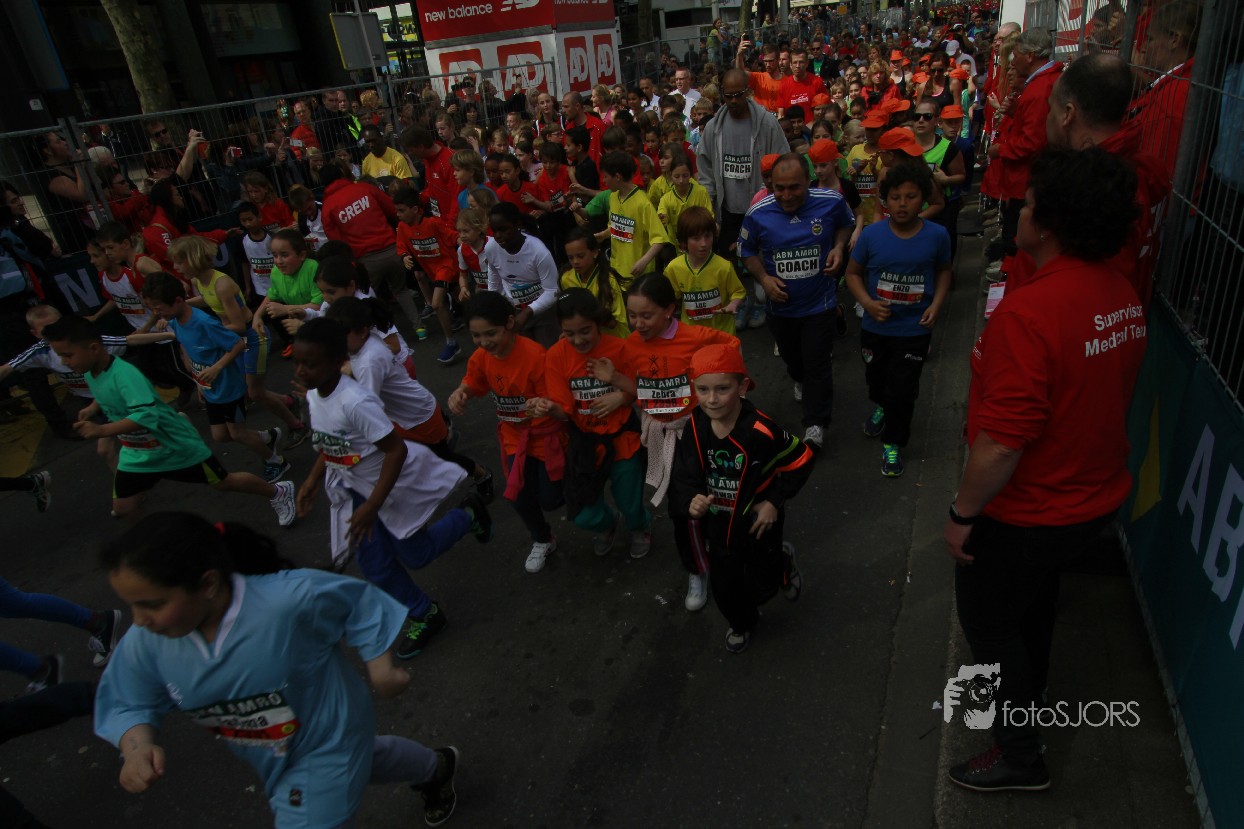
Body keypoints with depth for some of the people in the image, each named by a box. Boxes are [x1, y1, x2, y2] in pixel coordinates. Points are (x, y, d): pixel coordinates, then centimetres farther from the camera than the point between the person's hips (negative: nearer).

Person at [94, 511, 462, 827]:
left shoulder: (290, 600, -39)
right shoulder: (146, 642, -22)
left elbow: (358, 602, -22)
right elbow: (129, 705, -6)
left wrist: (379, 665, -16)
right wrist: (137, 747, -25)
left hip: (327, 747, -6)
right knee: (362, 760, 33)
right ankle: (437, 767, 64)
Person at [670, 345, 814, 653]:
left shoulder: (761, 430, -31)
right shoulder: (695, 427, -18)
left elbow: (800, 461, -17)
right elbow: (685, 476, -14)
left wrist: (774, 501, -16)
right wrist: (691, 502, -35)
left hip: (758, 523, -3)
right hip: (718, 526, 4)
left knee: (761, 586, 18)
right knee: (725, 589, 22)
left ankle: (783, 562, 52)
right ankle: (742, 623, 55)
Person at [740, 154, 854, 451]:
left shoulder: (831, 202, -16)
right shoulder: (758, 213, -16)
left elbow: (847, 224, 6)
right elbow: (746, 251, 0)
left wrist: (839, 246, -14)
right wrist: (763, 278, -16)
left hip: (819, 303, -2)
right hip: (781, 304, 2)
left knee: (817, 364, -2)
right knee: (791, 357, 25)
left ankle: (815, 424, 13)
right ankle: (800, 381, 60)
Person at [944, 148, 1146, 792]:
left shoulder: (1029, 312, -32)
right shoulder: (1124, 297, -4)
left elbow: (1002, 442, -32)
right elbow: (1105, 395, 9)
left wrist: (962, 514, -18)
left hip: (1027, 514, -8)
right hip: (1094, 498, 8)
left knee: (987, 619, 15)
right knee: (1035, 599, 31)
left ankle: (1020, 756, 33)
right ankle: (1026, 695, 57)